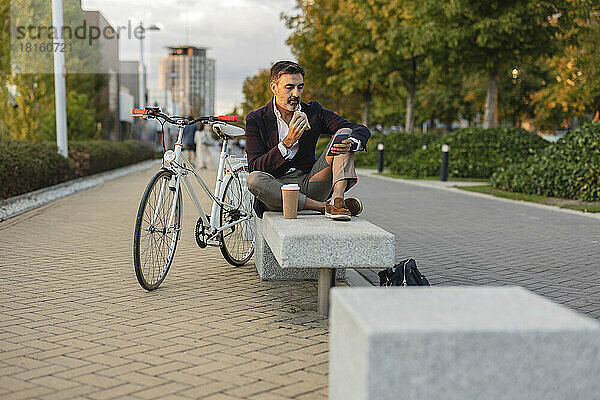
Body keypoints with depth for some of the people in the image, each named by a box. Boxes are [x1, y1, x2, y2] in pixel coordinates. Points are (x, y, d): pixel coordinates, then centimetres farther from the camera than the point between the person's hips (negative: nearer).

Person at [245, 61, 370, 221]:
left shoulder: (313, 111, 5)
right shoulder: (256, 119, -1)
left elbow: (362, 131, -1)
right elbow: (254, 168, -11)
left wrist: (349, 144, -26)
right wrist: (288, 142, -22)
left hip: (309, 182, 2)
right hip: (275, 187, -2)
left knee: (345, 133, -9)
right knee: (253, 179, -35)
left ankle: (337, 200, -33)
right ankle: (325, 206, -29)